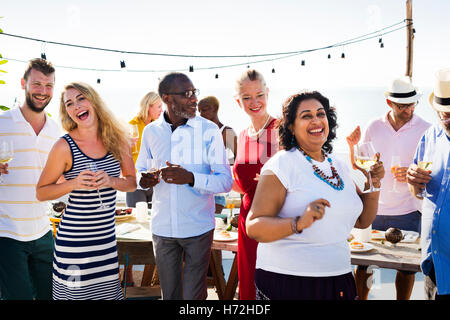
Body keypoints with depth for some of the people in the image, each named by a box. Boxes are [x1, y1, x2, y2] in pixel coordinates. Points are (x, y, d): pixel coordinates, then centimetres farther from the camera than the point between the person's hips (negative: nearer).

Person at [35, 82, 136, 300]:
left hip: (107, 235, 4)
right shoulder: (65, 146, -10)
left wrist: (110, 181, -12)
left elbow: (132, 182, 9)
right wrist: (74, 184, -18)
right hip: (74, 238, -4)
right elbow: (41, 192, -2)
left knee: (109, 292, 11)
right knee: (73, 292, 2)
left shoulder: (117, 140, 1)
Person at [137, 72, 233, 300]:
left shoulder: (209, 130, -8)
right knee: (169, 293, 17)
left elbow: (226, 181, -11)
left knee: (195, 294, 8)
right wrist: (144, 180, -8)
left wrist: (190, 178, -28)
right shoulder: (151, 131, 2)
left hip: (198, 228, -3)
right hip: (162, 228, 3)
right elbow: (140, 170, 16)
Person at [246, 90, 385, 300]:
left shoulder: (339, 166, 10)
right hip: (287, 281, -6)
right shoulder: (281, 164, -12)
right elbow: (253, 227, -18)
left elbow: (361, 221, 16)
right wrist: (299, 223, -32)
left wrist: (373, 184, 1)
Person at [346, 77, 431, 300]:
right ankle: (360, 298, 22)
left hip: (408, 212, -1)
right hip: (373, 208, 1)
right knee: (363, 262, 5)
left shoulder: (425, 130, -2)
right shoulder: (374, 127, 3)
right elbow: (359, 167, 10)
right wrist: (353, 147, -9)